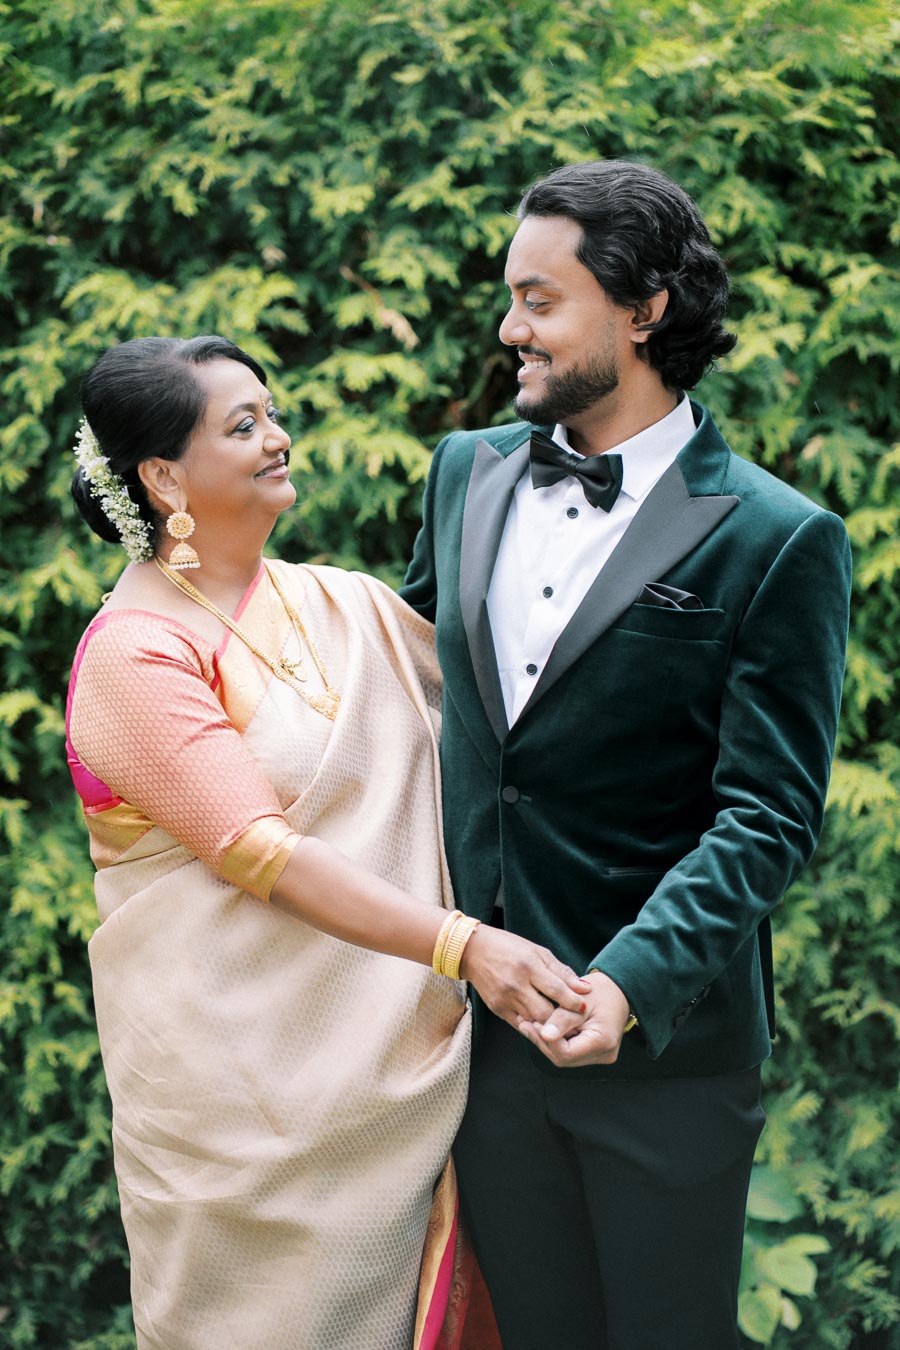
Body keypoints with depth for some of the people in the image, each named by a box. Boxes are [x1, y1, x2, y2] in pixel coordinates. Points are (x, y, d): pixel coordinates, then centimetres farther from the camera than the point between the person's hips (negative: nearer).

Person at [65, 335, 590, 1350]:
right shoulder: (134, 652, -13)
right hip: (244, 1074, -6)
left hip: (399, 1065, 6)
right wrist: (463, 945, -31)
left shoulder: (340, 604, 8)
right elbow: (264, 857, -22)